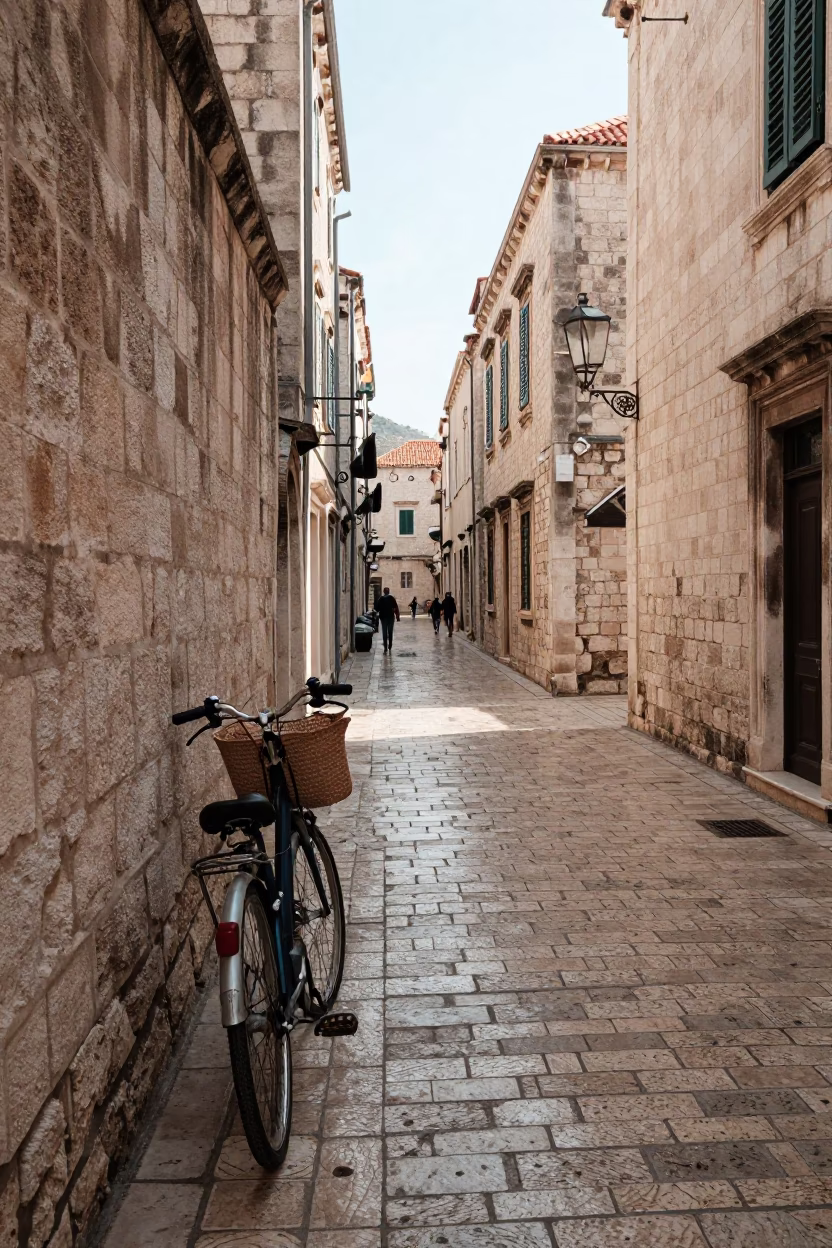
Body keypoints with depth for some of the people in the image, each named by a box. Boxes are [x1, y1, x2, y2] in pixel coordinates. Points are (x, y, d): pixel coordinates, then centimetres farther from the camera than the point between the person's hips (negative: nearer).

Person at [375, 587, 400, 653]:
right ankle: (390, 646, 19)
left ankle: (385, 648, -7)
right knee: (390, 632, 14)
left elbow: (377, 608, -2)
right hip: (390, 616, 0)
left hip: (383, 617, 0)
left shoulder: (381, 599, -3)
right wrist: (397, 615, -3)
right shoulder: (391, 598, -3)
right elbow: (396, 607, -7)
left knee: (384, 633, 1)